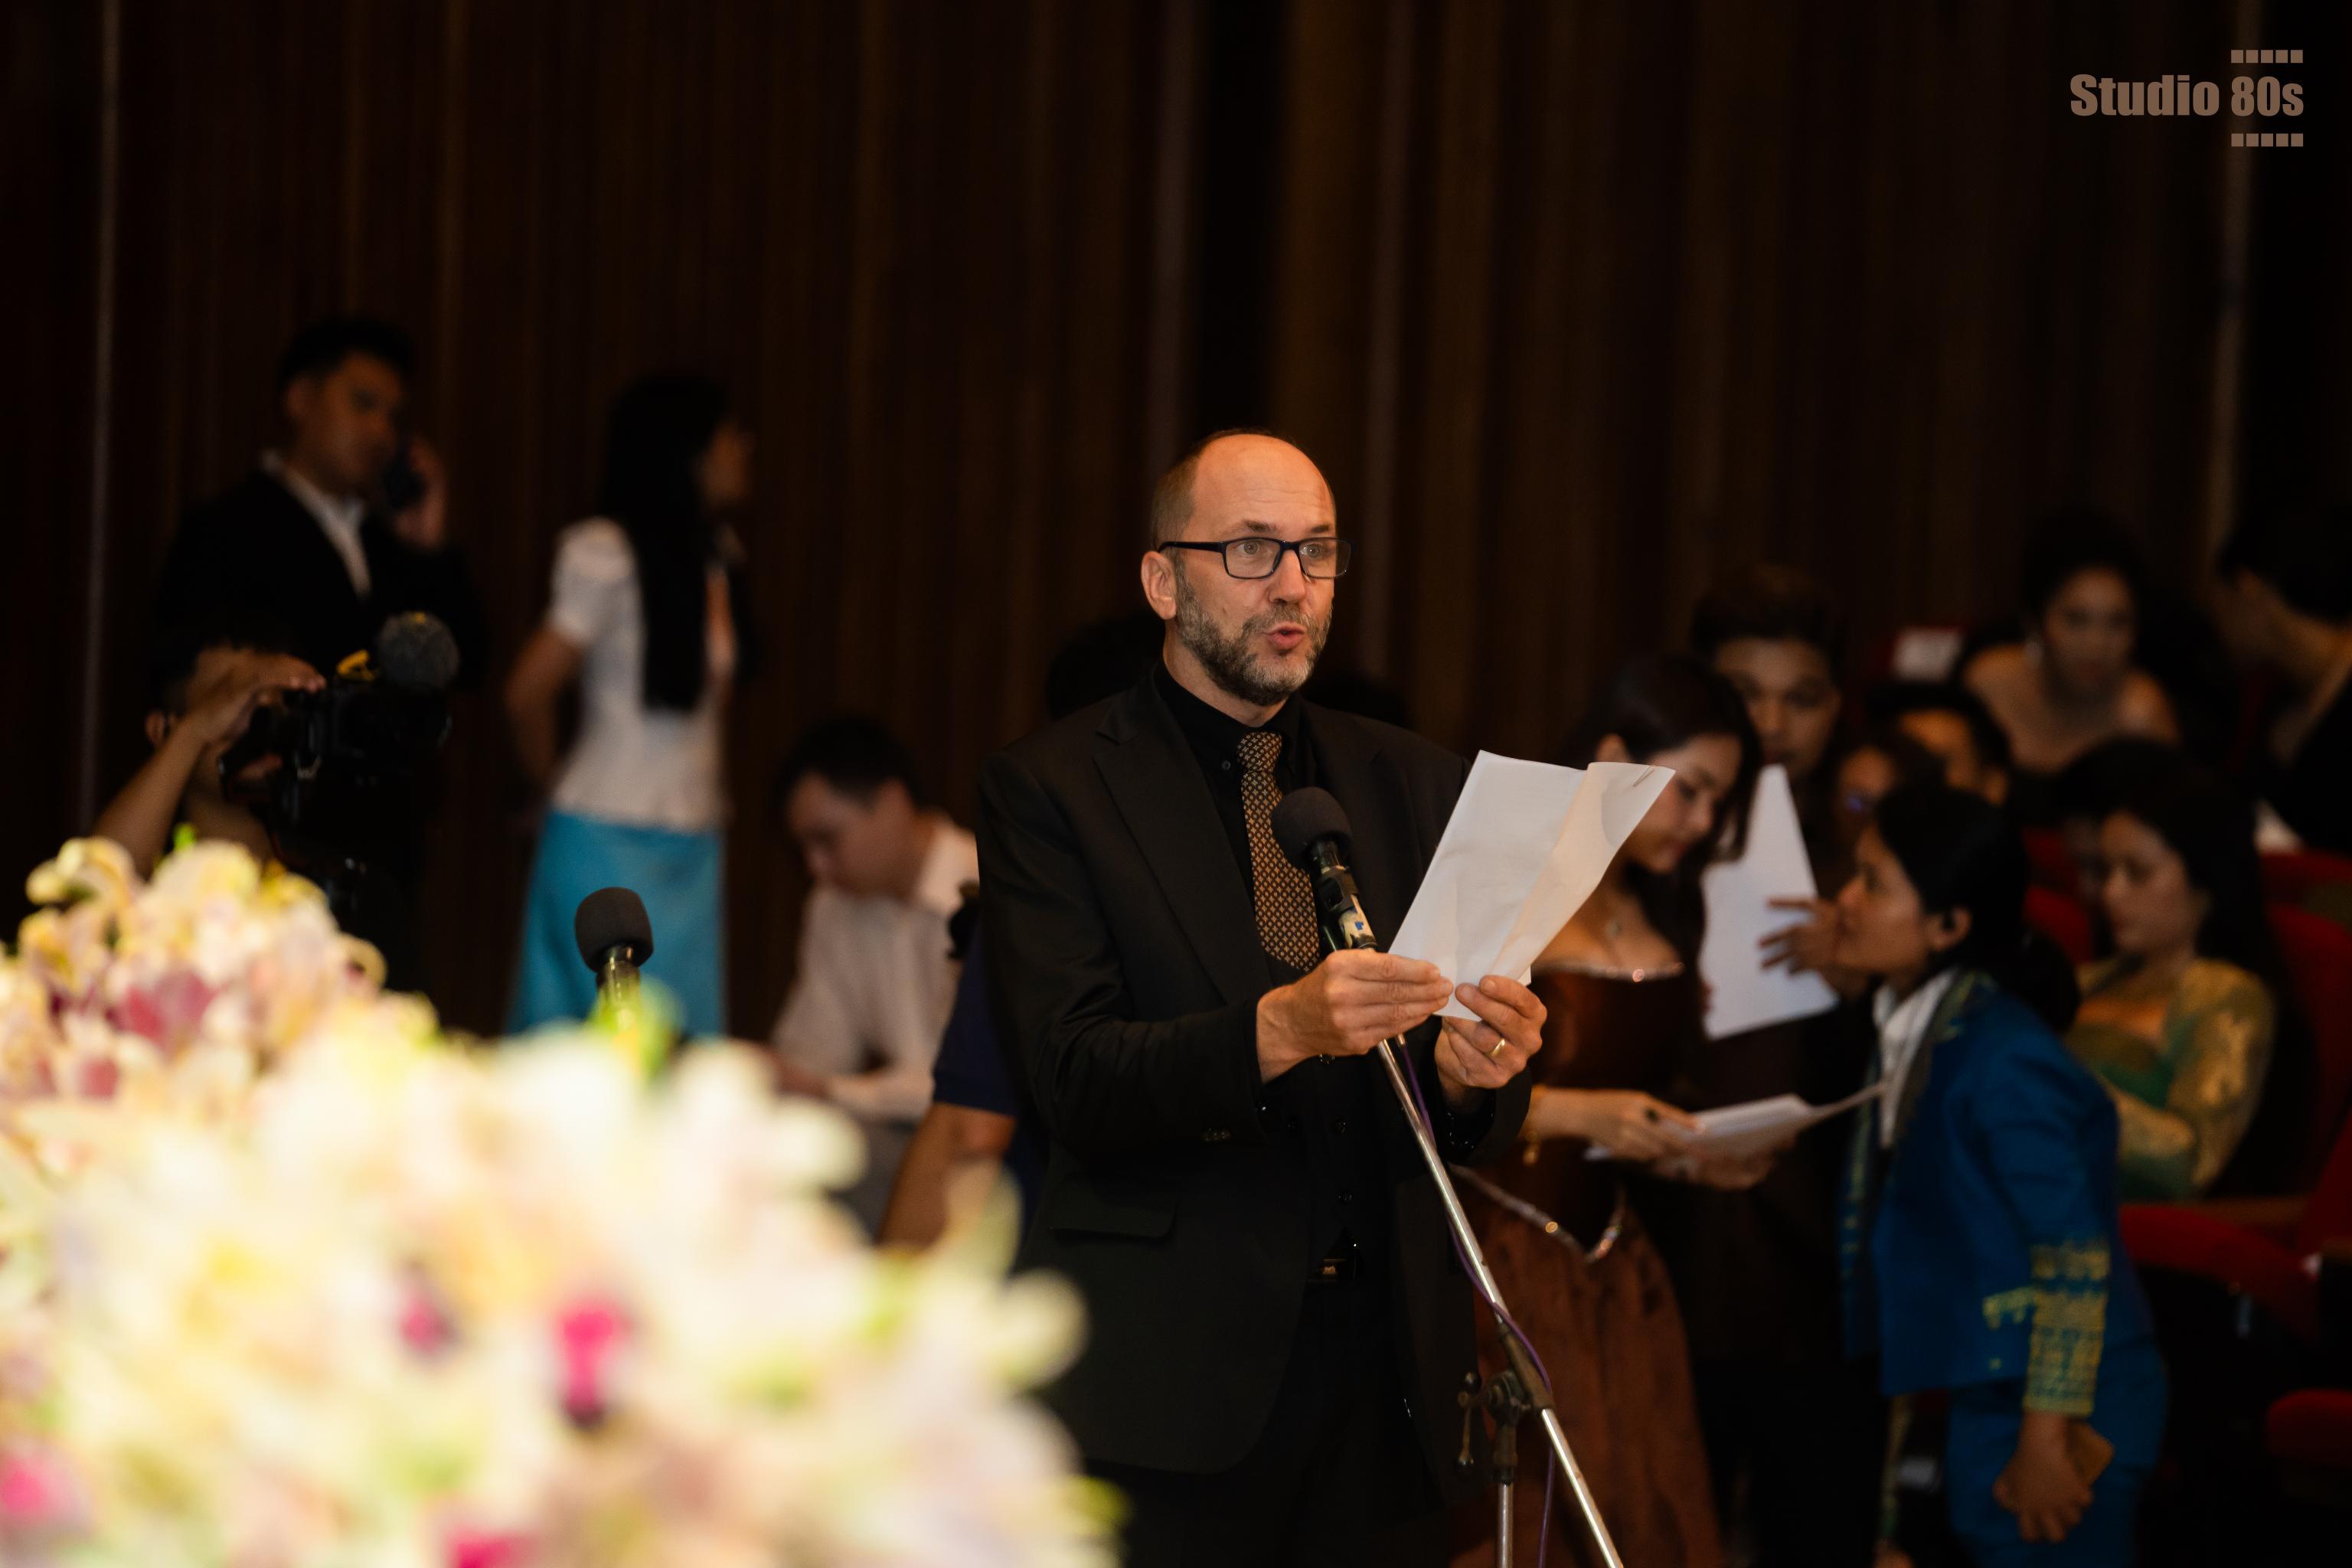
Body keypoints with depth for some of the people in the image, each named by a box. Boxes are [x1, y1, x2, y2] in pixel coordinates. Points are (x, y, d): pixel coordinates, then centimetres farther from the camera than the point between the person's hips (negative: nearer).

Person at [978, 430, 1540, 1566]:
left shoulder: (1413, 788, 14)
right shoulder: (1051, 789, 0)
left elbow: (1474, 1134, 10)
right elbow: (1077, 1080, -13)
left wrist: (1473, 1073, -14)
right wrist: (1278, 1030, -28)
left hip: (1386, 1379, 4)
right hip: (1166, 1383, -4)